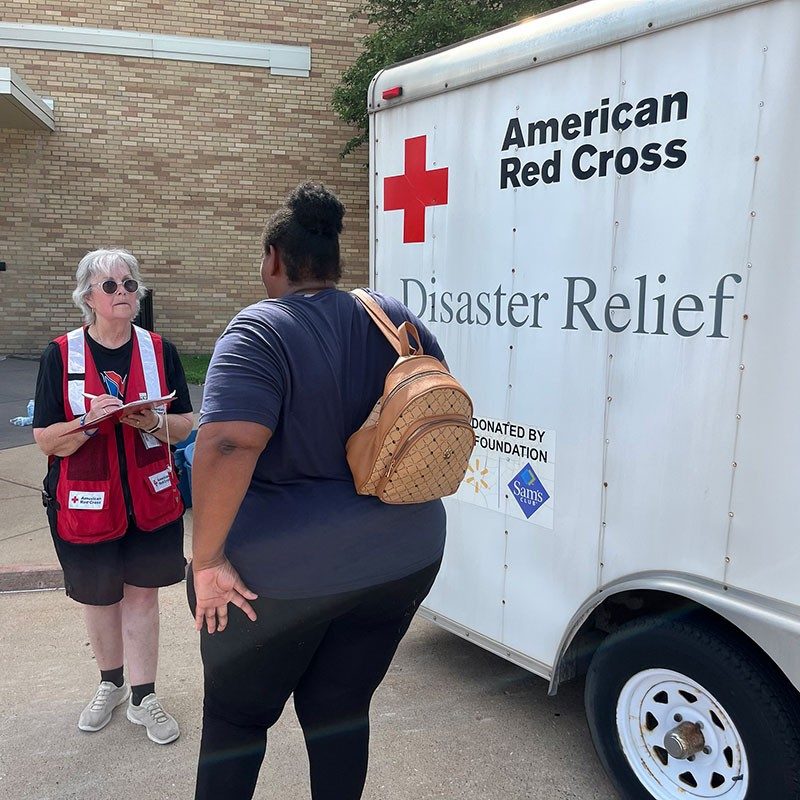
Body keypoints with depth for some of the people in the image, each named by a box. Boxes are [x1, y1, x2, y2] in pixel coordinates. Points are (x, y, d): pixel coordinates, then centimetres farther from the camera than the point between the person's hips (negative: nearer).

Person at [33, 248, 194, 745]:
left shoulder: (160, 351, -2)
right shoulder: (60, 356, -6)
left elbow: (185, 426, 1)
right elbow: (47, 441, -7)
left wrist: (153, 423, -20)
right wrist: (91, 420, -25)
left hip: (150, 498, 1)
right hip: (85, 501, 0)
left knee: (142, 593, 8)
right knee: (99, 598, 15)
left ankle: (143, 696, 24)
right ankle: (111, 683, 39)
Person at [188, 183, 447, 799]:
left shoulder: (259, 333, -16)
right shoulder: (401, 322, 3)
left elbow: (226, 448, -30)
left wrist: (207, 559, -19)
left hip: (280, 573, -5)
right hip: (401, 560, 5)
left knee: (236, 715, 19)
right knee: (341, 709, 22)